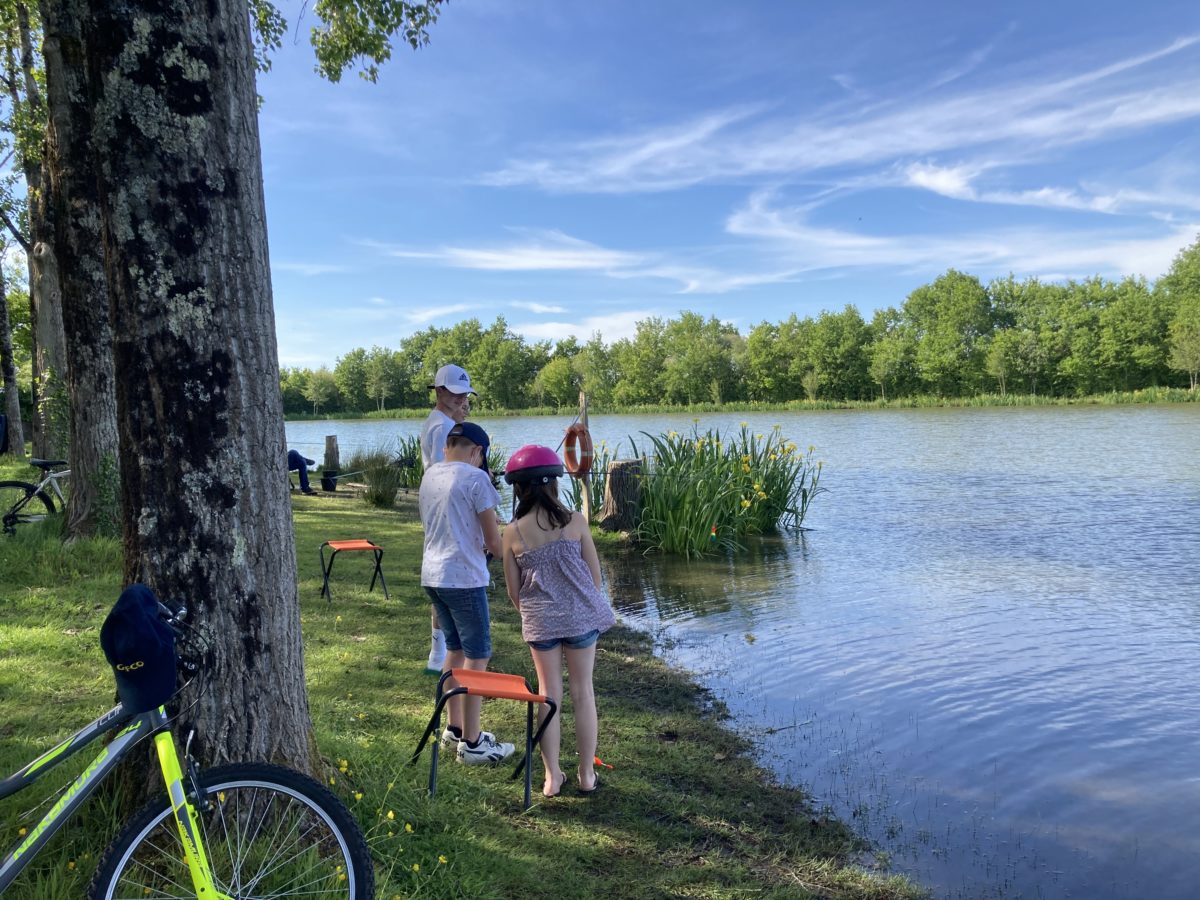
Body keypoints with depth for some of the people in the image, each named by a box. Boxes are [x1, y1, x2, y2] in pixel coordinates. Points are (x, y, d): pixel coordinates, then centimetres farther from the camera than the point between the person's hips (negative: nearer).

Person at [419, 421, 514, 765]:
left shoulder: (429, 475, 9)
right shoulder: (475, 479, -13)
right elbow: (494, 540, -12)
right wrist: (493, 547, 10)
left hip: (432, 575, 8)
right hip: (464, 578, -8)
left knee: (455, 650, 20)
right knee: (477, 657, 0)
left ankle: (455, 727, 29)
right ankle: (472, 743, 5)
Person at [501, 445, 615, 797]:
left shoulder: (513, 532, -7)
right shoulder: (574, 521, -10)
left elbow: (513, 590, 0)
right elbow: (594, 573, -2)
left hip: (539, 621, 1)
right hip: (581, 616, -1)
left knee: (548, 695, 14)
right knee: (583, 692, 13)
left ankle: (552, 777, 21)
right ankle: (587, 774, 23)